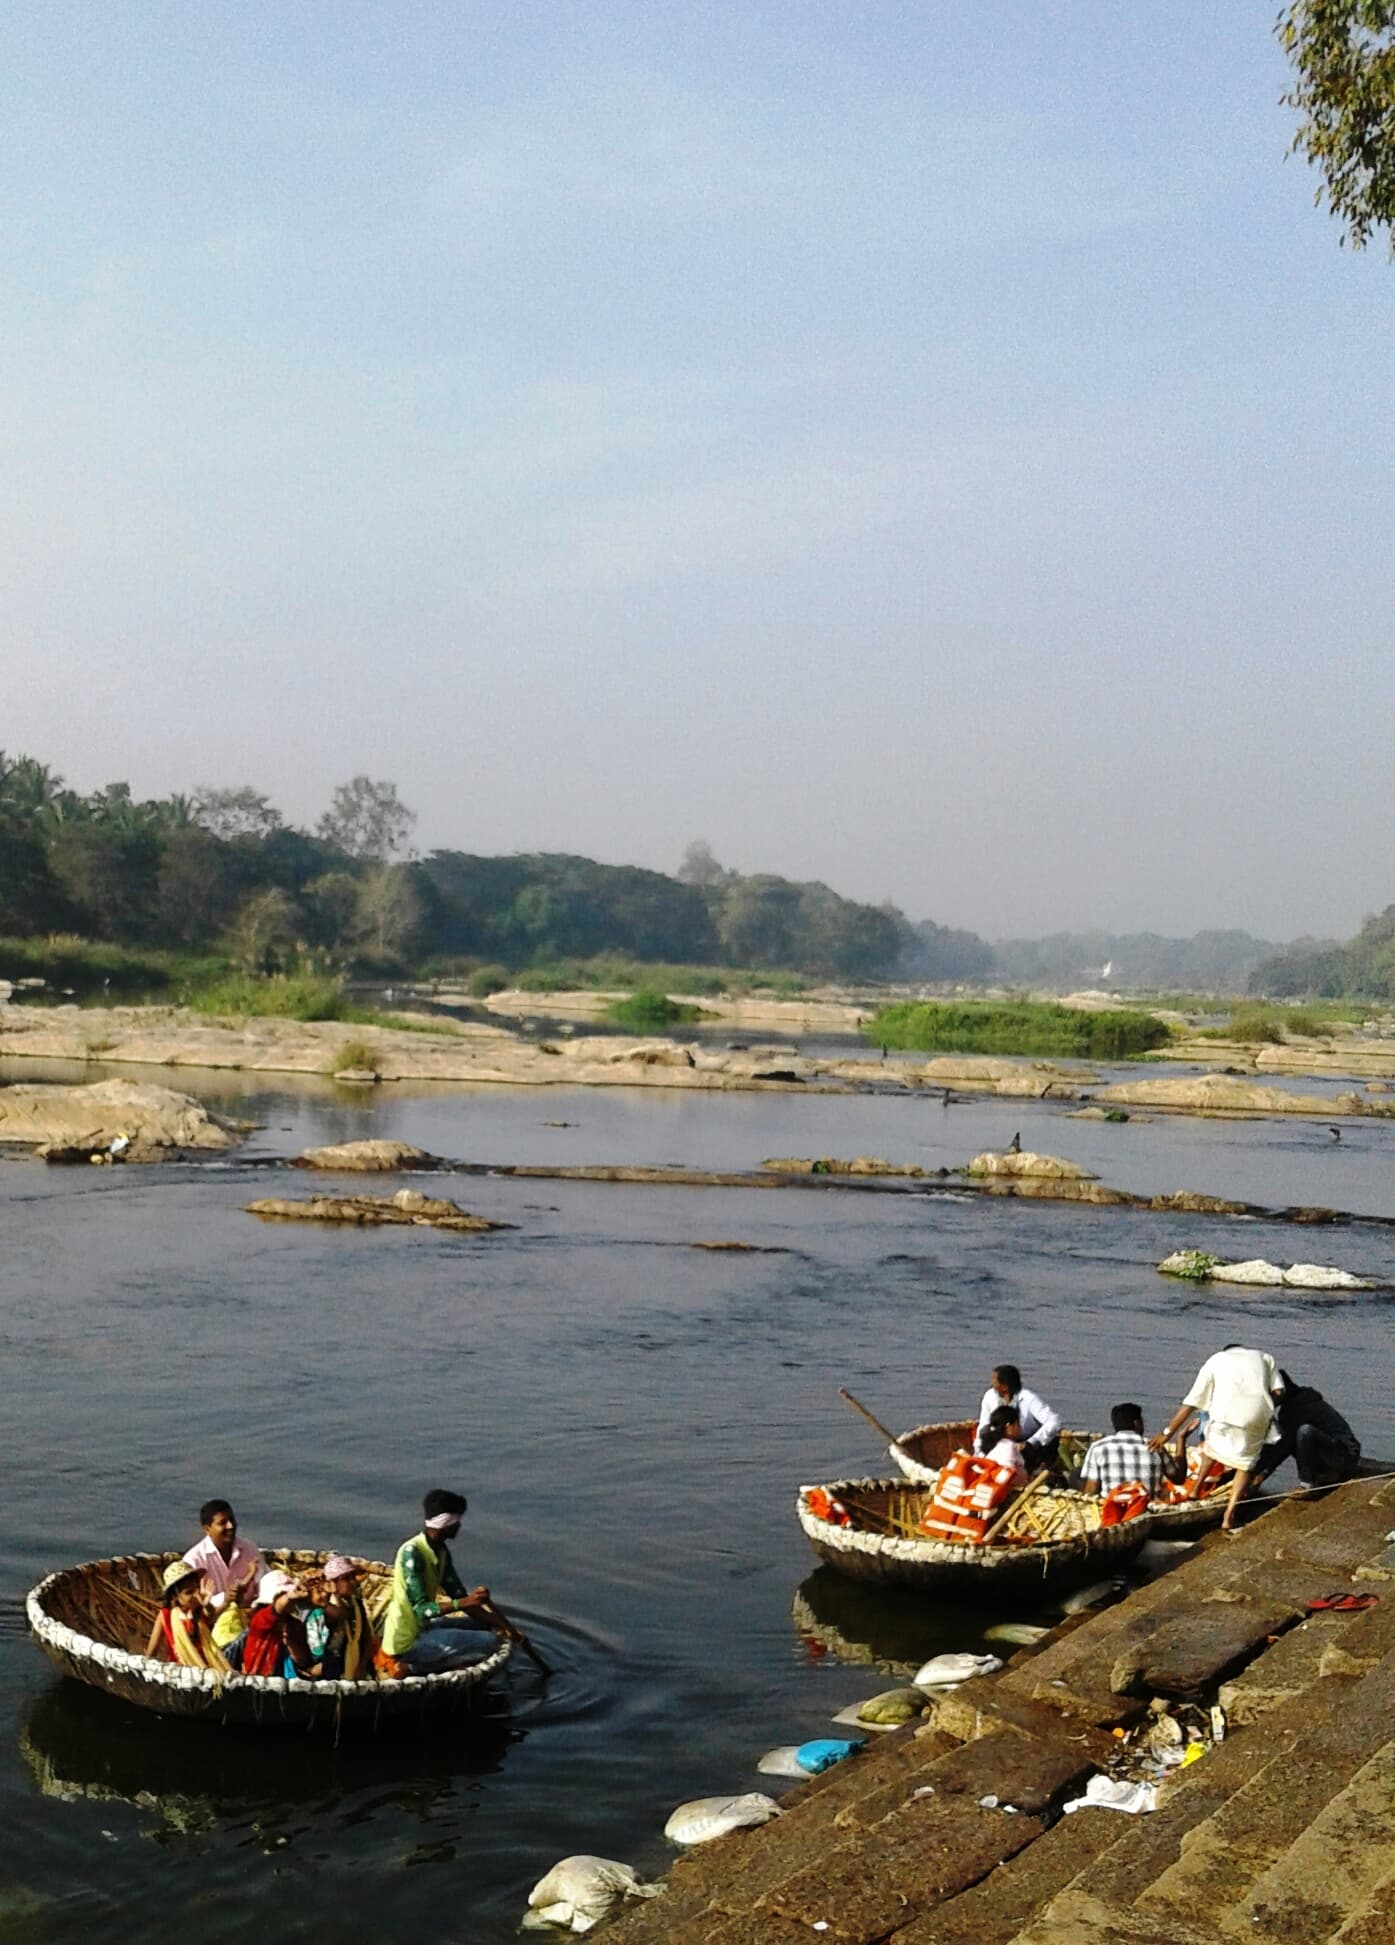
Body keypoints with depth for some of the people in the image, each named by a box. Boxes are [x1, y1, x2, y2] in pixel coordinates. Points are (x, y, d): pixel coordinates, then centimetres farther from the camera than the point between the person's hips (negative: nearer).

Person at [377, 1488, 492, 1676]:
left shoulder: (441, 1551, 5)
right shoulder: (412, 1552, -22)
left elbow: (459, 1596, 6)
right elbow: (421, 1609, -26)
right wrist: (464, 1602, -38)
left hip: (419, 1629, 9)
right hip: (407, 1641, -9)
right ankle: (410, 1666, -9)